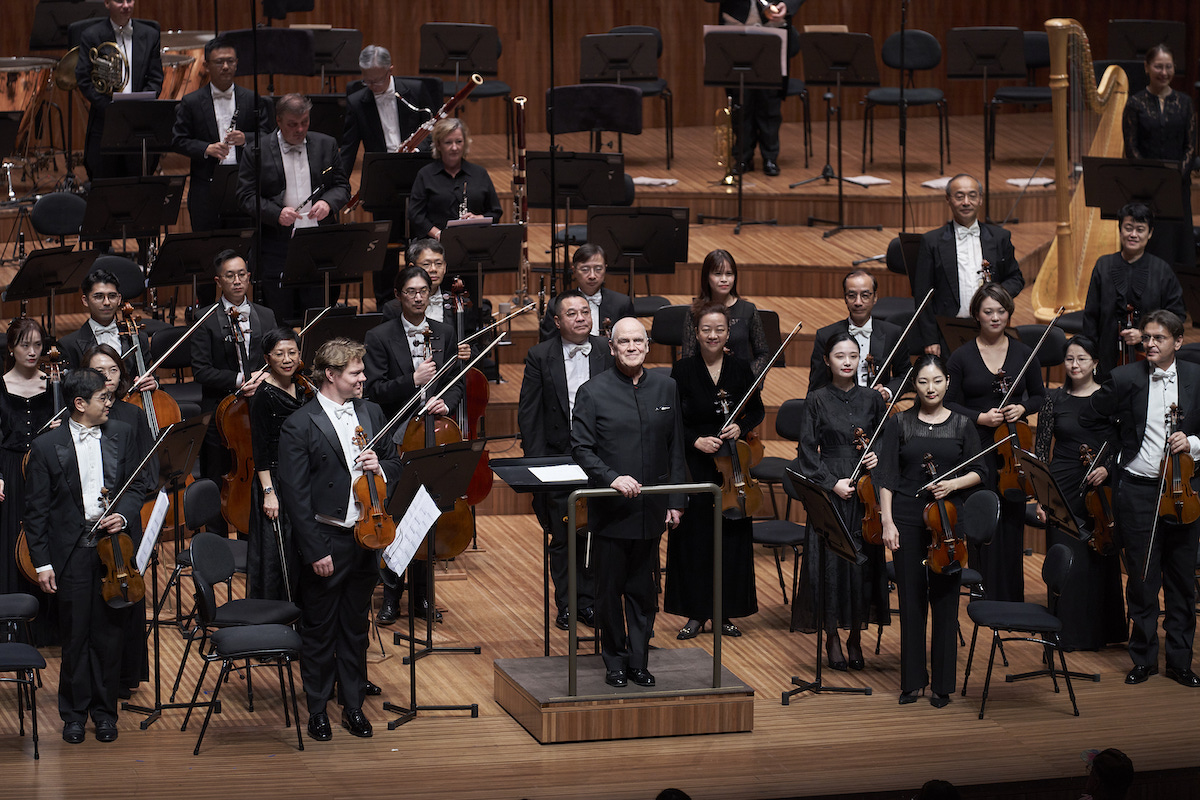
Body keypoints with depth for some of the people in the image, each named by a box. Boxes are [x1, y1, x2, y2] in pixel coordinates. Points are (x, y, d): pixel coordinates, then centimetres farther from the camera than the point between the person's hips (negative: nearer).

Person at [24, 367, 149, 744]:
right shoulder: (46, 447, -5)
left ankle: (104, 709, 21)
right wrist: (42, 562, -5)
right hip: (71, 554, -2)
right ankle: (74, 711, 20)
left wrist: (123, 515, -10)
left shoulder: (121, 435, 5)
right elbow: (35, 511, -2)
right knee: (75, 636, 6)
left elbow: (136, 486, 11)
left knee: (109, 634, 8)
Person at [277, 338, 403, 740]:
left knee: (356, 627, 15)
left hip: (365, 539, 5)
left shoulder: (372, 413, 6)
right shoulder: (299, 426, -12)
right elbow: (294, 494, -13)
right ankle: (317, 710, 19)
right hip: (325, 542, -5)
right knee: (319, 632, 7)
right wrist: (315, 551, -16)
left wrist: (380, 466, -9)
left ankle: (353, 705, 26)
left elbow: (395, 465, 16)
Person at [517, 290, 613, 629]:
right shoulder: (540, 356, -1)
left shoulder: (608, 353, 1)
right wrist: (535, 462, -6)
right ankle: (567, 604, 16)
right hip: (558, 458, -1)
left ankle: (589, 601, 16)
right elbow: (528, 413, 0)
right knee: (563, 537, 6)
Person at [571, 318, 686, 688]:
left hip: (651, 510, 3)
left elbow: (675, 449, 10)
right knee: (610, 589, 6)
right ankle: (614, 661, 18)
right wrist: (612, 478, -23)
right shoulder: (592, 393, -4)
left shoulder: (665, 388, 7)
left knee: (642, 589, 9)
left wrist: (675, 501, 7)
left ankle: (638, 660, 19)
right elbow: (581, 449, -8)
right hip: (610, 510, -3)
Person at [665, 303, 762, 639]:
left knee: (732, 536, 4)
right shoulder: (683, 370, -3)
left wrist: (741, 427, -8)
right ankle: (696, 614, 9)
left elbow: (757, 410, 11)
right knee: (694, 538, 0)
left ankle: (725, 613, 14)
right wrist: (696, 440, -17)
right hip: (695, 464, -2)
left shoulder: (740, 369, 3)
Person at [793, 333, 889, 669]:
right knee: (831, 562, -3)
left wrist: (877, 458, -5)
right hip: (829, 492, -2)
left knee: (863, 561, 1)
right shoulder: (818, 400, -1)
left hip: (865, 490, 2)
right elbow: (807, 452, -3)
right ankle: (832, 638, 9)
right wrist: (832, 483, -11)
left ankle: (855, 638, 13)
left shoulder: (872, 399, 6)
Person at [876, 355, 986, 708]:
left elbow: (978, 471, 7)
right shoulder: (900, 423, 4)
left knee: (945, 599, 0)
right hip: (907, 516, 0)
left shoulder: (962, 425, 7)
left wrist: (953, 483, -13)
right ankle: (912, 681, 11)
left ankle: (942, 684, 7)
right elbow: (886, 476, 0)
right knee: (911, 598, 2)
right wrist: (887, 521, -7)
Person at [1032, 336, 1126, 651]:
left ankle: (1101, 630, 16)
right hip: (1063, 486, 0)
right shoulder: (1055, 400, 3)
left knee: (1100, 556, 4)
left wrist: (1107, 468, -14)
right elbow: (1041, 448, 4)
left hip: (1102, 486, 0)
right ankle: (1067, 630, 10)